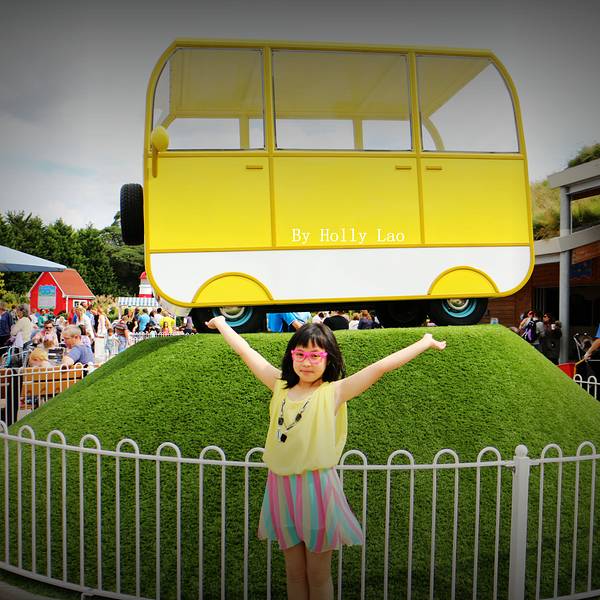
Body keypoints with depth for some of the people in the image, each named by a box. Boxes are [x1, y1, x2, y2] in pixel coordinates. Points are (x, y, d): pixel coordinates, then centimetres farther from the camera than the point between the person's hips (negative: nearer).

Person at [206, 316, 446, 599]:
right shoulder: (280, 386, 3)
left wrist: (425, 343, -15)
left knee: (318, 575, 12)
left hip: (316, 487, -3)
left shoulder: (333, 392, -8)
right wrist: (222, 323, 20)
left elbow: (381, 366, -14)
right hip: (281, 487, 4)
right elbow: (245, 351, 12)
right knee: (294, 572, 17)